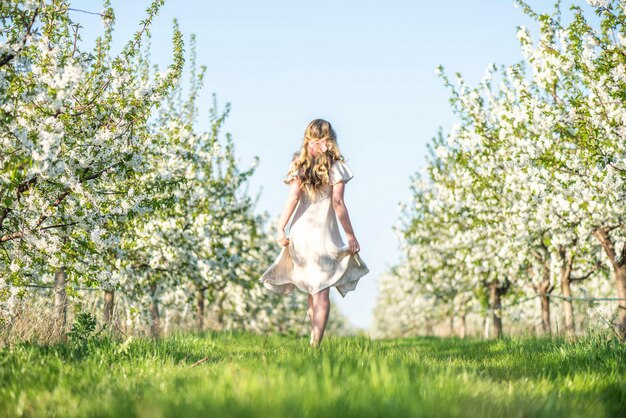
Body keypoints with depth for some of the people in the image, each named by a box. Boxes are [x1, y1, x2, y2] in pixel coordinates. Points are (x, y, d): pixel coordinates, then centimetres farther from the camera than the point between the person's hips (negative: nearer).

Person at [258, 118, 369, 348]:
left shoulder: (299, 165, 3)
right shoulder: (336, 167, -3)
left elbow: (293, 198, -7)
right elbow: (338, 203, -8)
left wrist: (281, 228, -5)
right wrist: (351, 235, -2)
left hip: (300, 231, 3)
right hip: (325, 233, -3)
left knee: (313, 283, 27)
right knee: (322, 291, -1)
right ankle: (316, 343, -6)